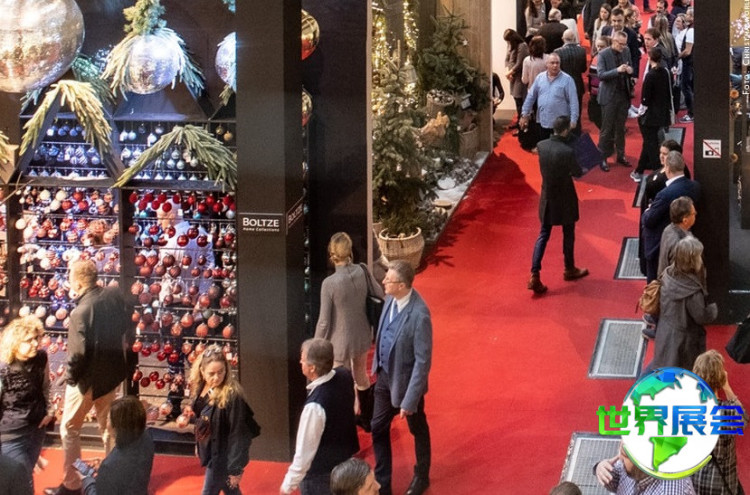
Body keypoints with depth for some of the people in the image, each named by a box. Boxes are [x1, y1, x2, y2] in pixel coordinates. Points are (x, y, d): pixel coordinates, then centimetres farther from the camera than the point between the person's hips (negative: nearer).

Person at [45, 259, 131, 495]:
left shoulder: (81, 312, -29)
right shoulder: (115, 295, -9)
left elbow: (78, 353, -26)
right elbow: (126, 327, 6)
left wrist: (70, 376, -10)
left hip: (87, 378, -7)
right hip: (112, 372, 7)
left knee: (70, 429, 10)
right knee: (108, 423, 23)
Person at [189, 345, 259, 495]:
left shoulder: (232, 395, -27)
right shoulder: (201, 387, -5)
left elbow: (238, 433, -23)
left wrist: (236, 468, -20)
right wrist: (199, 445, 20)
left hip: (222, 455, -7)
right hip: (209, 450, 7)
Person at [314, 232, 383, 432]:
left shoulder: (329, 283, -26)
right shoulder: (362, 271, -14)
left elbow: (324, 321, -18)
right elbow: (379, 296, 1)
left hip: (340, 342, -5)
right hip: (363, 336, 6)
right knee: (360, 375, 29)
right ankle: (367, 419, 48)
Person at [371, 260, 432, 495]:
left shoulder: (419, 315, -33)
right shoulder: (391, 298, -10)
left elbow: (423, 361, -26)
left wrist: (410, 400, -23)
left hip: (406, 380, -7)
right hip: (385, 375, 7)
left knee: (417, 429, 18)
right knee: (378, 429, 14)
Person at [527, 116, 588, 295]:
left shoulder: (541, 145, -8)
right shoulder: (567, 152, -26)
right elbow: (577, 173, -10)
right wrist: (584, 168, 11)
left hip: (547, 197, 5)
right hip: (564, 199, -5)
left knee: (543, 235, 11)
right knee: (568, 234, 17)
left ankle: (535, 276, 0)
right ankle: (569, 269, 35)